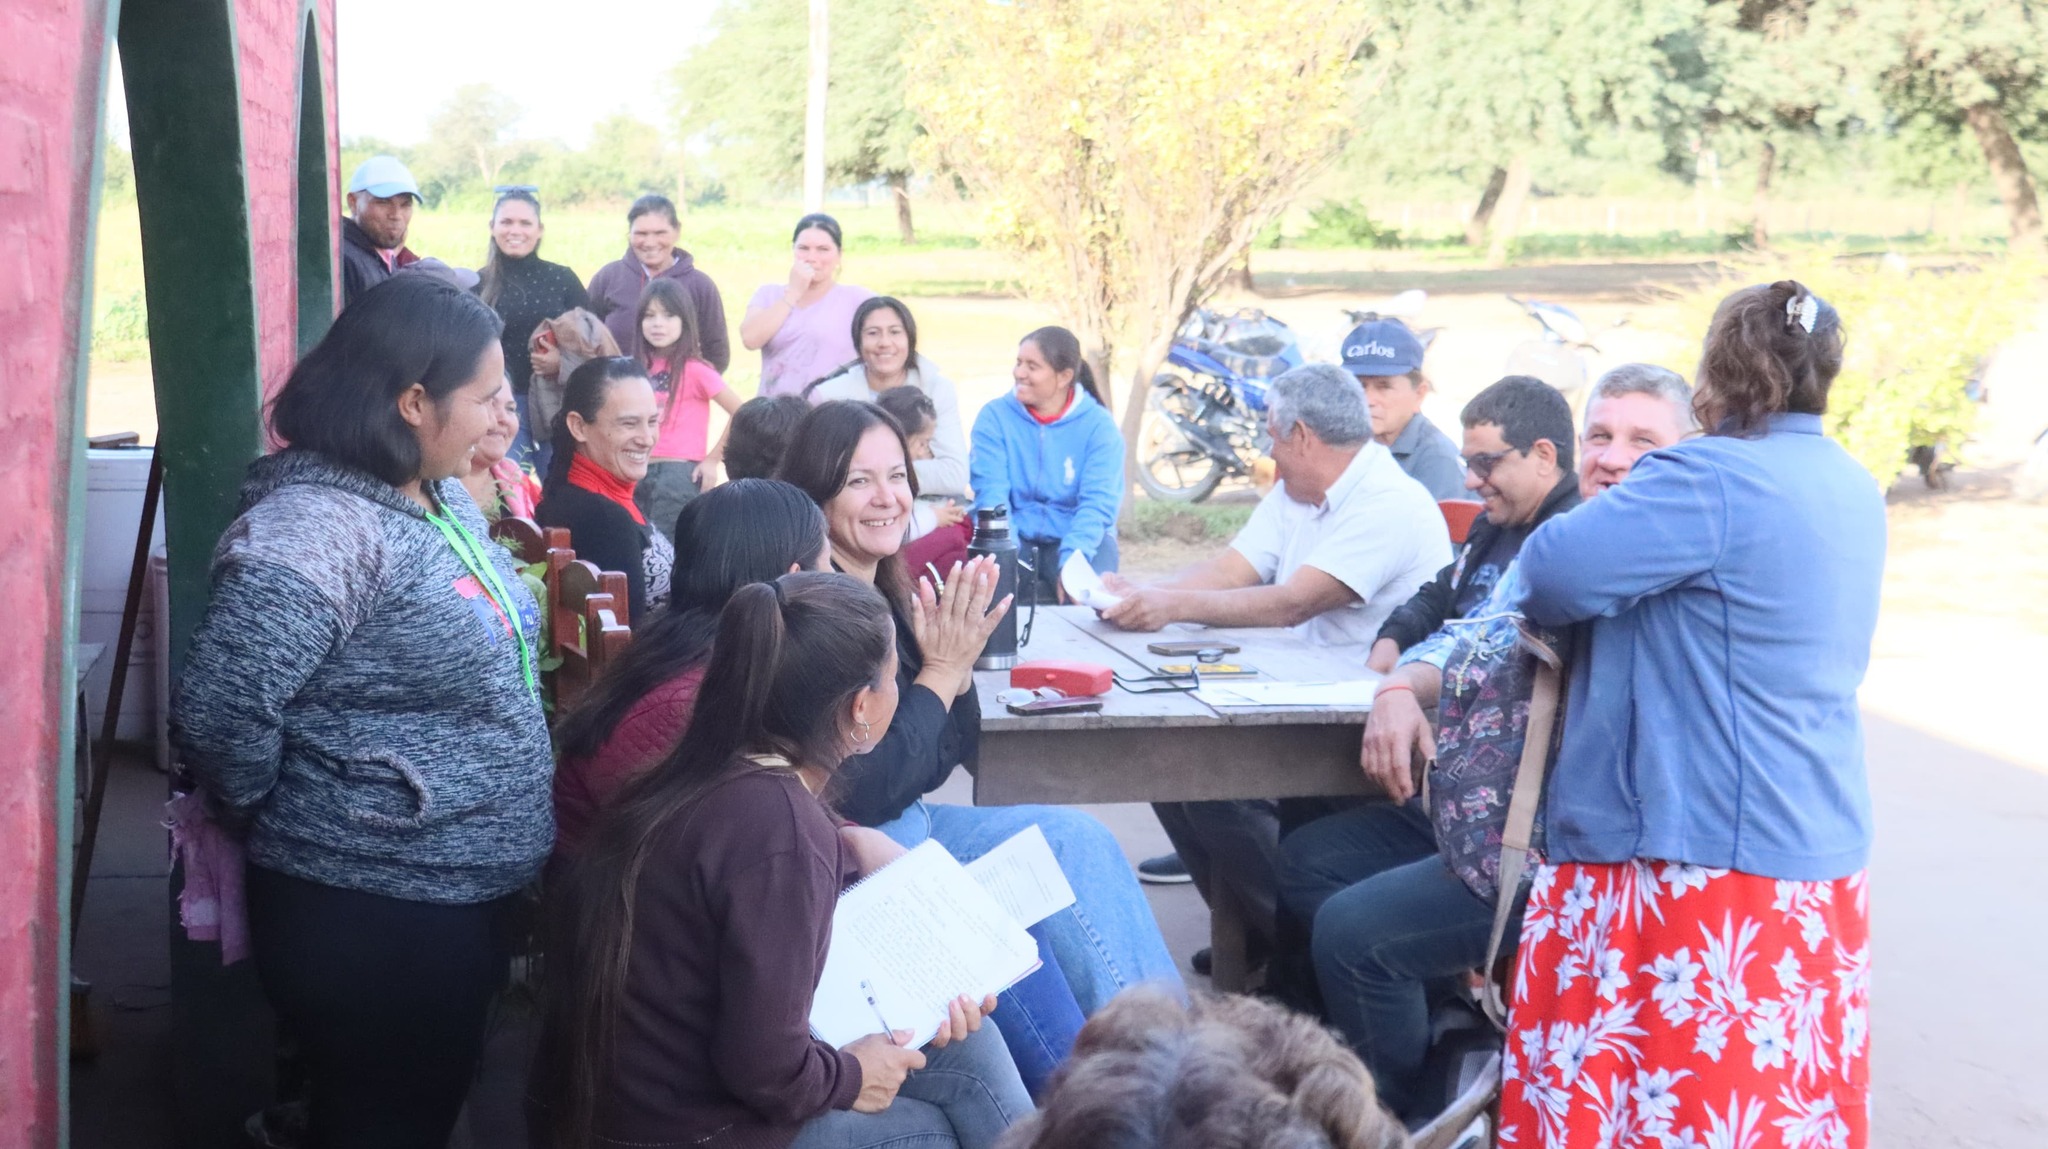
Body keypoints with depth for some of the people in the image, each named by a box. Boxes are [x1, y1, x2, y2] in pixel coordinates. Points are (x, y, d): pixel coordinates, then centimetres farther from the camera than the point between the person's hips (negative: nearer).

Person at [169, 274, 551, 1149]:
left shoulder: (445, 497, 6)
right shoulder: (316, 528, -24)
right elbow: (217, 715, -29)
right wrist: (291, 828, -13)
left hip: (464, 894, 9)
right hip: (368, 914, -9)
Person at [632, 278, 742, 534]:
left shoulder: (693, 369, -7)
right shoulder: (641, 367, 10)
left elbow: (741, 414, -10)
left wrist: (712, 459, -8)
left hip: (680, 474, -6)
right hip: (640, 472, 6)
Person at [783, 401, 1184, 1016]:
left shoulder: (887, 592, 6)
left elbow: (950, 756, 11)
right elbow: (865, 792, -19)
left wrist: (958, 663, -6)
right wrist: (940, 672, -14)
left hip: (905, 825, 8)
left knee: (1076, 838, -4)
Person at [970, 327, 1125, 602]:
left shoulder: (1098, 424, -2)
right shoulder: (995, 417, 0)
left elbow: (1098, 502, -13)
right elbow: (991, 493, -11)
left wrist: (1072, 560, -30)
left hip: (1077, 537, 0)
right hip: (1014, 539, 0)